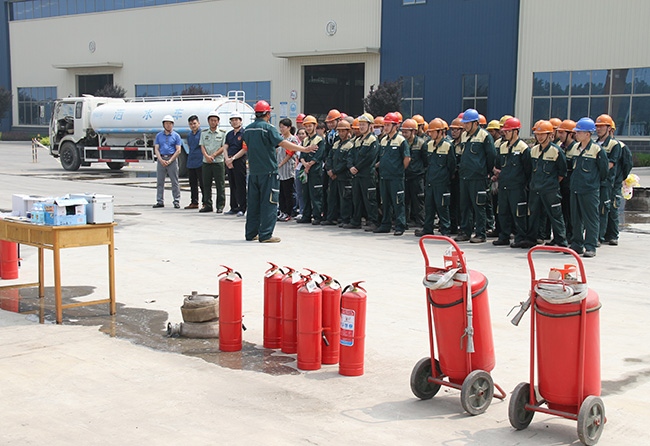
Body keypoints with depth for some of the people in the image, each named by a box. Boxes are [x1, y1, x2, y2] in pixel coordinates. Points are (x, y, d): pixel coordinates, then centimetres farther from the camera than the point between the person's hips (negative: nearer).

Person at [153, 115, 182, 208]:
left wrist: (169, 161, -11)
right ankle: (160, 201, 8)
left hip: (172, 159, -3)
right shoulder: (159, 136, 12)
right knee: (160, 181, 3)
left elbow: (178, 151, -2)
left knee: (175, 182, -3)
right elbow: (156, 149, 7)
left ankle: (176, 201, 0)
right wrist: (161, 160, -9)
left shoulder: (176, 136, 4)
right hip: (161, 159, 3)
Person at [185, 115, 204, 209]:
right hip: (191, 163, 7)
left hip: (200, 162, -7)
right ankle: (194, 202, 18)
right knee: (193, 184, 11)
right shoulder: (189, 135, 16)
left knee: (203, 184, -4)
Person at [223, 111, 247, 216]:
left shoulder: (244, 133, -4)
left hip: (240, 161, -7)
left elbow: (244, 149, -10)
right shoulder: (229, 134, 17)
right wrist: (227, 159, -6)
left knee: (240, 186, -8)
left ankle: (242, 209, -6)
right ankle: (234, 208, 15)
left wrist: (232, 158, -13)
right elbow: (225, 148, 12)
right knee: (232, 185, 10)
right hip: (229, 162, 7)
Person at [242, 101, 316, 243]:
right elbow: (283, 143, -19)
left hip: (253, 171, 7)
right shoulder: (268, 128, -11)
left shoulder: (247, 129, 9)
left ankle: (251, 233, 17)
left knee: (253, 203, 12)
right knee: (268, 203, -3)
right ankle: (265, 235, -5)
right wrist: (304, 149, -16)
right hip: (268, 171, -7)